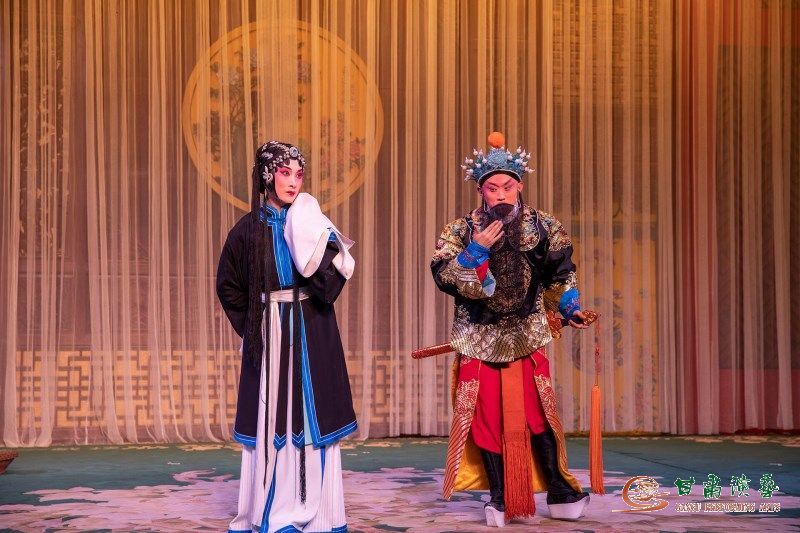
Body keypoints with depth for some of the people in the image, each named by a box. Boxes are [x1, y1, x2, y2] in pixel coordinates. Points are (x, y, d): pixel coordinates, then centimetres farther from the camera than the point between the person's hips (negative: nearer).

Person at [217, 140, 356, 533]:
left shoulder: (311, 224, 1)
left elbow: (331, 285, -8)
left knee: (311, 418, 2)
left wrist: (314, 248, -21)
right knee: (270, 422, 0)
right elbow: (229, 286, 11)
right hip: (268, 338, 0)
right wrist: (254, 327, 4)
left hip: (311, 337, 1)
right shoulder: (249, 228, 1)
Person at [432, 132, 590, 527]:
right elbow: (443, 275, -10)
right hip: (479, 340, 0)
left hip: (526, 338, 0)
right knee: (487, 417, 3)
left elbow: (560, 274, 8)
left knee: (537, 414, -2)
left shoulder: (542, 227, 0)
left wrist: (569, 308, -5)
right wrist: (476, 250, -20)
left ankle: (560, 492, 8)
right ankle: (500, 498, 12)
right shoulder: (462, 231, -1)